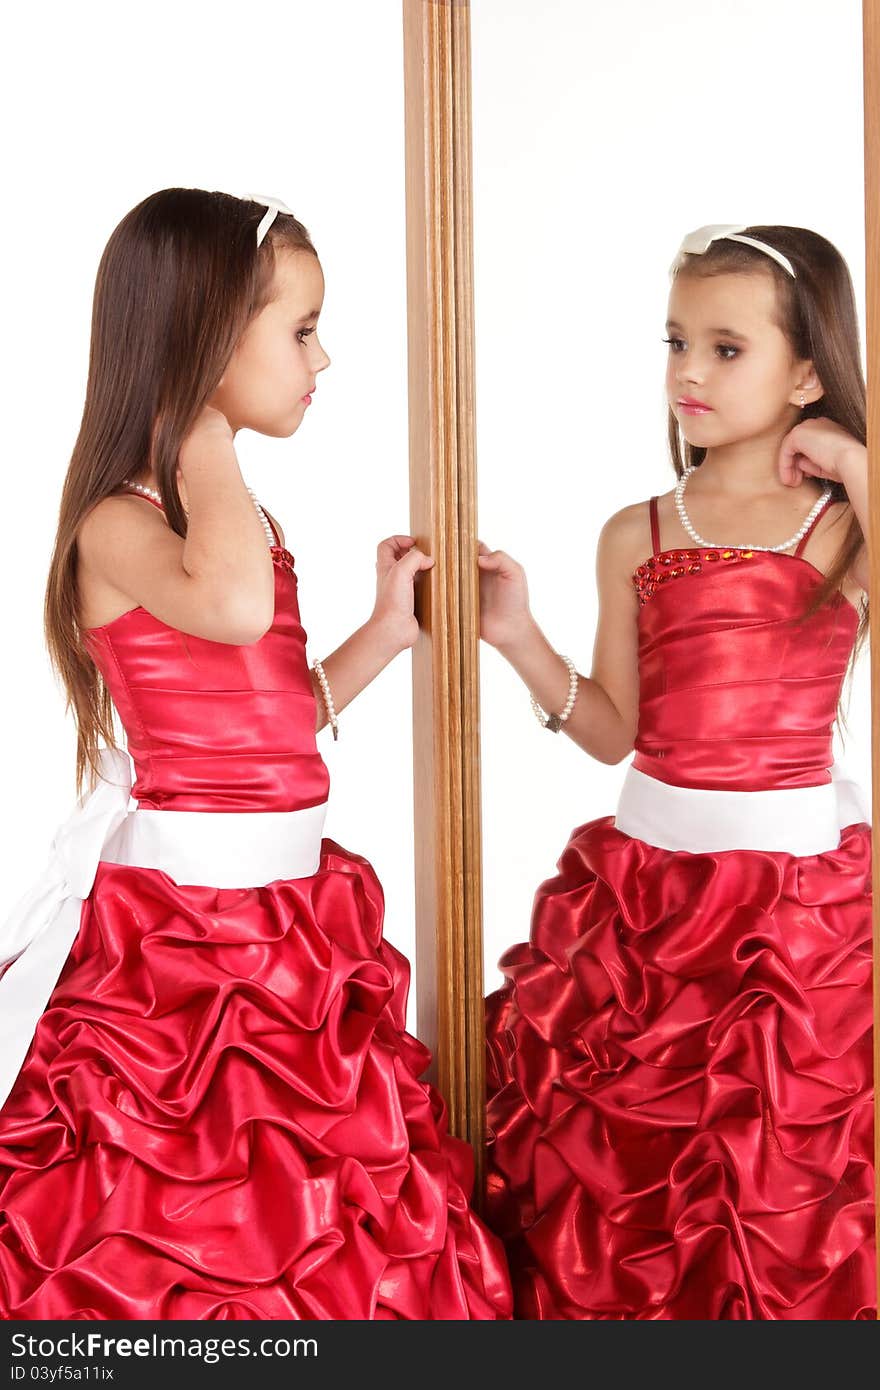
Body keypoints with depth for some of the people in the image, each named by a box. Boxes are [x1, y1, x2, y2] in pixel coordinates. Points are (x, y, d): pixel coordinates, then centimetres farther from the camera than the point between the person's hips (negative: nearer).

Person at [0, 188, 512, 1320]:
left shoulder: (245, 522, 11)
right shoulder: (119, 523, -15)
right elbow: (232, 607, -38)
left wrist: (386, 629, 15)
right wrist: (204, 439, -22)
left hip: (290, 918, 8)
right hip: (179, 927, -8)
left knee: (312, 1238, 17)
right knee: (178, 1237, 3)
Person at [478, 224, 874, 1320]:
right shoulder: (636, 537, 5)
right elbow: (617, 733, 7)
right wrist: (519, 637, -7)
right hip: (647, 877, 3)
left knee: (788, 1185, 4)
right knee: (615, 1176, 9)